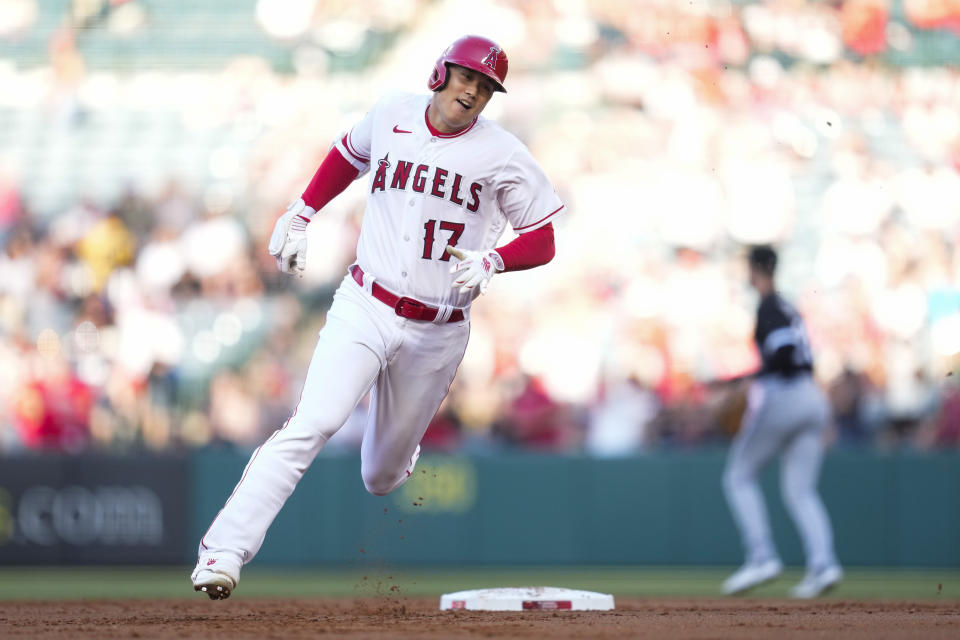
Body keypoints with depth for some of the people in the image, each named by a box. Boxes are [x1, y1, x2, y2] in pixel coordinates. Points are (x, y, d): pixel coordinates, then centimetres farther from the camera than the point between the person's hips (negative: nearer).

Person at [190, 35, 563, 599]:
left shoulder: (502, 155, -5)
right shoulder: (391, 115, 2)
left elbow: (542, 241, -3)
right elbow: (348, 155, 23)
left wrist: (490, 262, -21)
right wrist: (300, 215, 15)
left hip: (437, 335, 0)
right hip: (364, 311, 0)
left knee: (381, 478, 11)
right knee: (313, 424, -23)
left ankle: (398, 447, 51)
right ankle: (224, 552, -28)